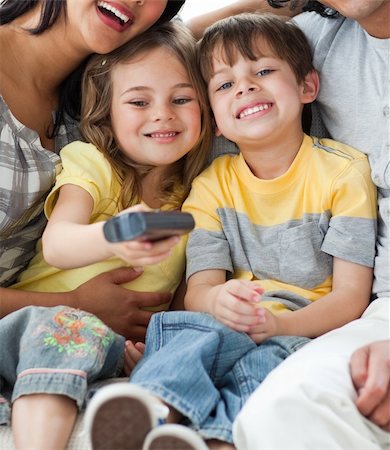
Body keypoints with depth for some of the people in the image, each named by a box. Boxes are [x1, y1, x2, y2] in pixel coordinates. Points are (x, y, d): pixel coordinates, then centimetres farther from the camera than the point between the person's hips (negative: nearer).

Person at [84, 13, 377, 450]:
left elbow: (351, 296, -5)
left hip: (310, 333, -2)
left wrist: (280, 323, -24)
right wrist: (219, 300, -27)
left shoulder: (343, 171, 1)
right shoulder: (212, 185, 9)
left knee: (264, 361, -36)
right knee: (203, 334, -33)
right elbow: (197, 291, -1)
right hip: (231, 328, 2)